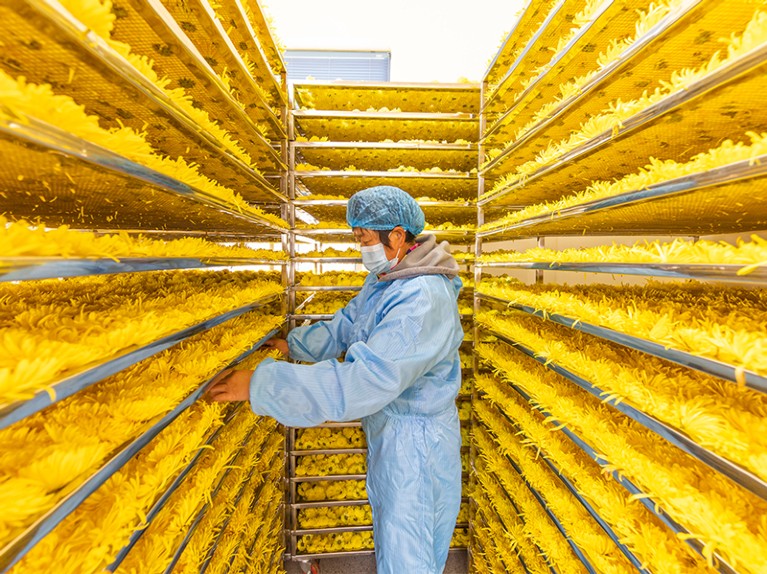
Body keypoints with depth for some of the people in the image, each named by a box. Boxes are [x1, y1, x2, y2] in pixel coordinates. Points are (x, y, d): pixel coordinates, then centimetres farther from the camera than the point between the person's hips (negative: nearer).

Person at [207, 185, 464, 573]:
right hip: (387, 426, 9)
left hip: (415, 439, -8)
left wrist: (261, 383, -34)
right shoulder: (383, 280, 0)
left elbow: (363, 381, -37)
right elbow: (344, 327, 10)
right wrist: (292, 344, 3)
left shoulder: (422, 300, -33)